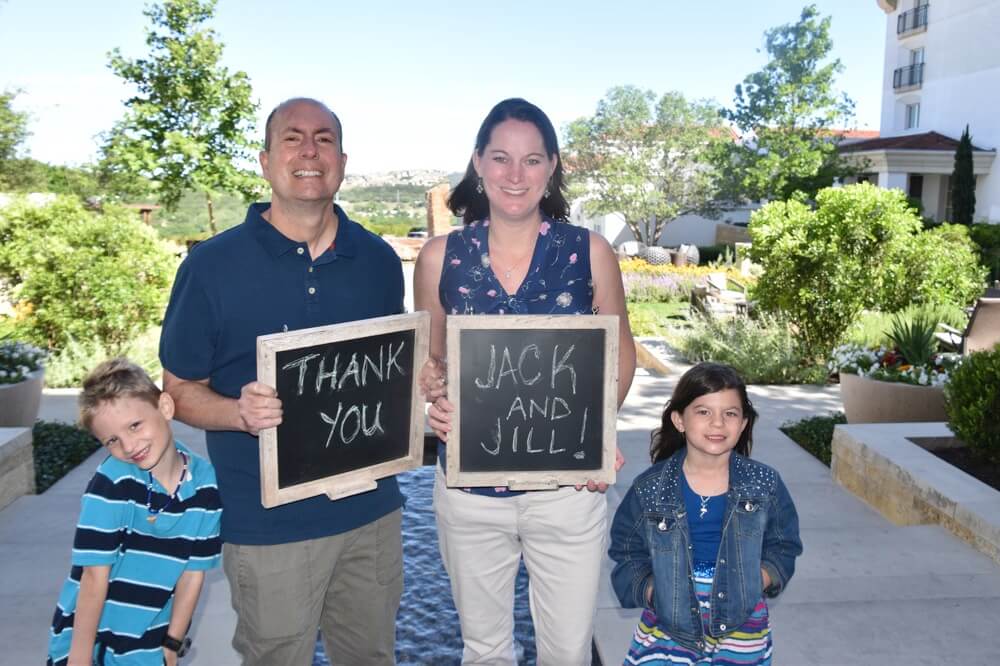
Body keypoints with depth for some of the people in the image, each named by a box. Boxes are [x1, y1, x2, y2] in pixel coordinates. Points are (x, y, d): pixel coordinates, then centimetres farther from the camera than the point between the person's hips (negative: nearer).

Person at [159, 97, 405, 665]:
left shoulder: (378, 260, 2)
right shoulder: (213, 265, -8)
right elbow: (181, 389, -3)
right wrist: (240, 411, -23)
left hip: (371, 511, 4)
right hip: (268, 526, -3)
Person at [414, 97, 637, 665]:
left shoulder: (589, 252, -5)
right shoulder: (441, 257, -3)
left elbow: (620, 353, 3)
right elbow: (430, 361, 7)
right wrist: (435, 399, -14)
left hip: (566, 487, -1)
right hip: (469, 490, 1)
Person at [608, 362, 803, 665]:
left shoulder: (765, 484, -2)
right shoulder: (650, 488, -5)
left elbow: (783, 547, 8)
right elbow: (628, 554, 4)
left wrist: (758, 580, -9)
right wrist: (653, 592, -11)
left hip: (741, 625, 1)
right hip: (668, 620, 0)